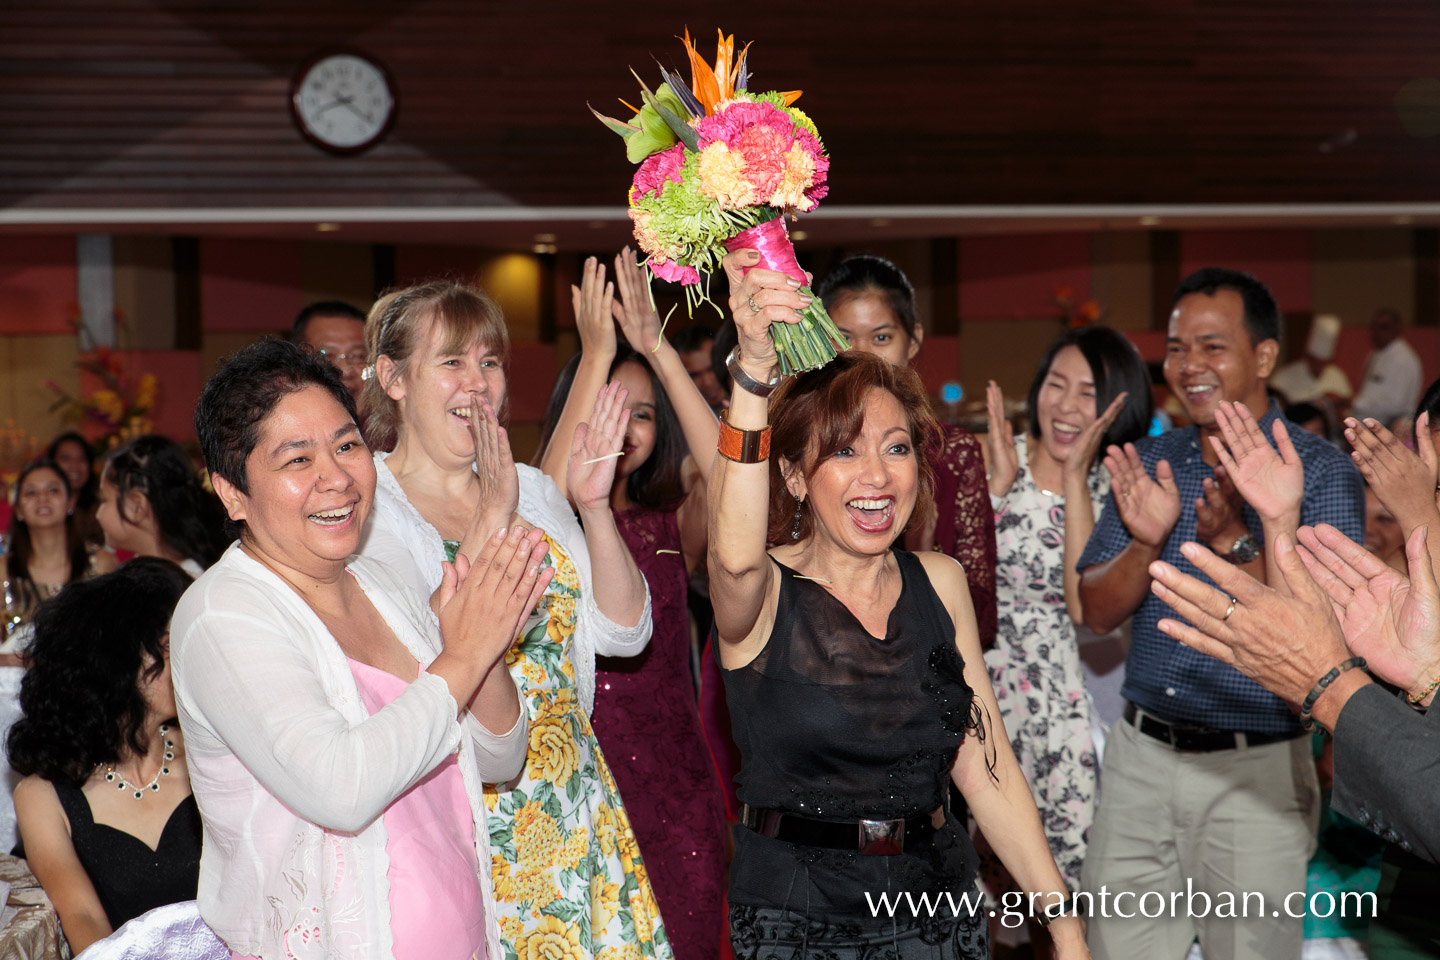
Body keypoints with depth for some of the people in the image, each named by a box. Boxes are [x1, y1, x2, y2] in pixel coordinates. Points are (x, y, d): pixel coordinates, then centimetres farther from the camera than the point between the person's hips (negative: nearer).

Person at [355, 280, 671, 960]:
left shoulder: (532, 491, 10)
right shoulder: (364, 505, -7)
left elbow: (623, 632, 5)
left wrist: (594, 506, -7)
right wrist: (490, 519, -19)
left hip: (569, 801, 5)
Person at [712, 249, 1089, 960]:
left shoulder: (940, 582, 3)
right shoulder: (764, 592, -10)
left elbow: (983, 762, 4)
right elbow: (737, 553, -36)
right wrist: (752, 371, -45)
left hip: (939, 901, 4)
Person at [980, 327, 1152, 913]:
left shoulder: (1112, 490, 1)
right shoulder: (982, 460, -2)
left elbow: (1086, 605, -15)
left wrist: (1074, 477, -13)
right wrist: (999, 480, -15)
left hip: (1051, 698, 1)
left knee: (1069, 858, -6)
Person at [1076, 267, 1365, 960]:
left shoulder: (1321, 471, -8)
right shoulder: (1147, 461, 6)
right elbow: (1098, 611, 2)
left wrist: (1233, 539, -29)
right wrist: (1147, 542, -17)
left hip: (1253, 771, -4)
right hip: (1140, 755, 4)